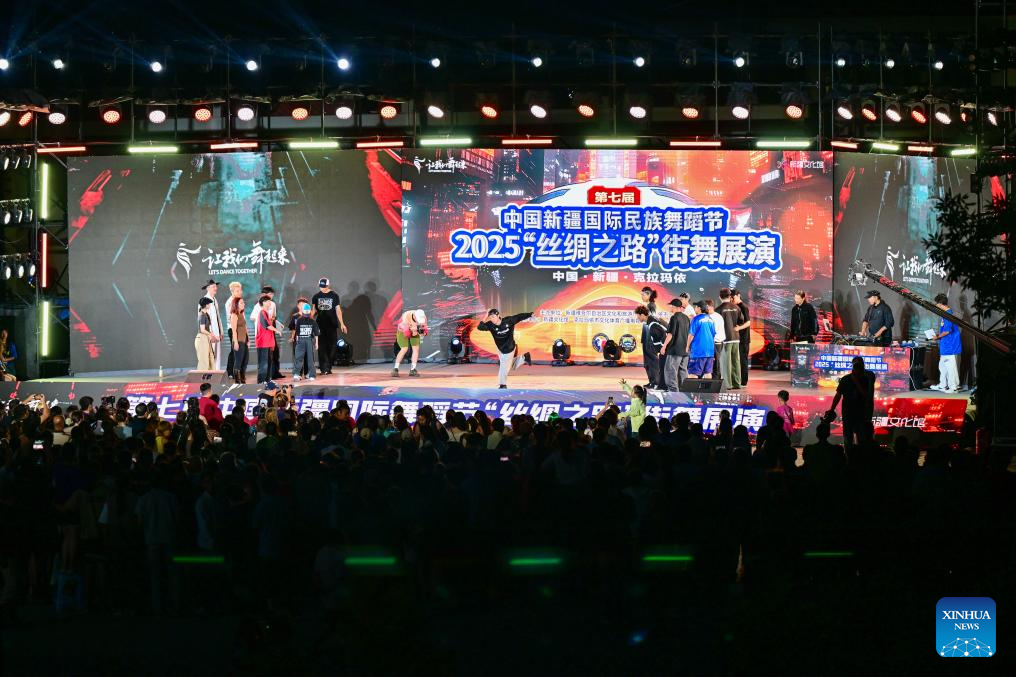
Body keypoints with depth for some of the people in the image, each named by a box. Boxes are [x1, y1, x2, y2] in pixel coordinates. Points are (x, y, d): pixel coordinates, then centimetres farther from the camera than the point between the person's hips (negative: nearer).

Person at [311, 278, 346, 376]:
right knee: (322, 346, -6)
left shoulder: (334, 296, 4)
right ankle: (324, 368, -7)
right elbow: (313, 311, 9)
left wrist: (341, 323, 0)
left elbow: (338, 310, 5)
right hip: (320, 324, 1)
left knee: (331, 346, -1)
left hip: (332, 324, -1)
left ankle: (328, 367, 7)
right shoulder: (316, 296, 7)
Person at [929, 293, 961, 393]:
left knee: (951, 367, -3)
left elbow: (947, 331, -23)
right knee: (942, 366, 20)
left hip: (950, 347, -10)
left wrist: (938, 337, -9)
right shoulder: (948, 313, 12)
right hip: (945, 347, 10)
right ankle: (943, 385, 30)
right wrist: (939, 335, 16)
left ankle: (954, 387, 3)